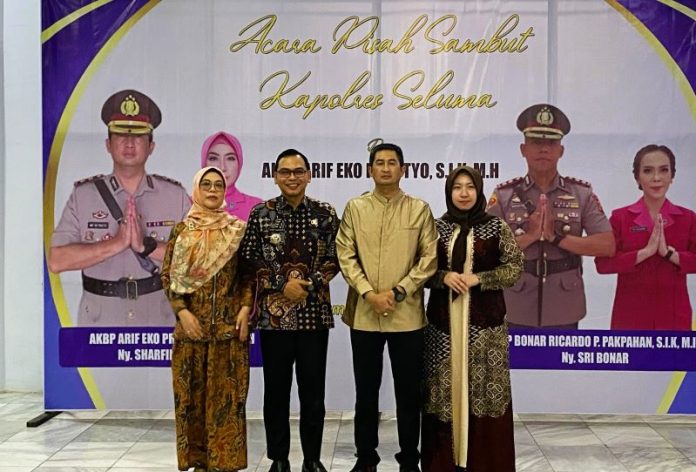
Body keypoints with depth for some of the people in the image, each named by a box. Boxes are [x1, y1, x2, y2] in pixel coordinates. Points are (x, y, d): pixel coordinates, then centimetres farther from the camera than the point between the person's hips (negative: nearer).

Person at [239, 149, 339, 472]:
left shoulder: (326, 213, 4)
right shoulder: (261, 213, 2)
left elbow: (335, 260, 3)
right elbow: (249, 260, 0)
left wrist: (310, 284, -12)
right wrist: (283, 286, -10)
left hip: (315, 312, 0)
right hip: (274, 312, 0)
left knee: (313, 390, 7)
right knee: (276, 389, 8)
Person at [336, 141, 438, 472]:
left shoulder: (420, 209, 4)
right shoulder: (355, 208, 6)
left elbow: (430, 258, -2)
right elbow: (345, 256, 0)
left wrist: (398, 291, -11)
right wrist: (369, 293, -12)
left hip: (407, 315, -1)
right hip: (364, 314, 1)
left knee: (408, 392, 8)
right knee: (366, 391, 10)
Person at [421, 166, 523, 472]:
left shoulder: (497, 227, 1)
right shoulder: (437, 228, 6)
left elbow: (514, 268, 0)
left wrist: (479, 278, -13)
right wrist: (444, 276, -12)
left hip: (484, 320, -1)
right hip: (443, 320, 2)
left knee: (483, 389, 0)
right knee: (446, 387, 4)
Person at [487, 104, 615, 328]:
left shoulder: (582, 194, 0)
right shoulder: (503, 195, -2)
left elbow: (607, 245, -8)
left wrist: (555, 237, -17)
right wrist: (530, 235, -19)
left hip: (565, 312, 1)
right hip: (517, 312, 0)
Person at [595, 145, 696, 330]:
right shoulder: (620, 217, -1)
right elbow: (602, 263, -11)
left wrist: (669, 252, -17)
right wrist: (645, 252, -19)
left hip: (674, 314, 2)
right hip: (631, 314, -1)